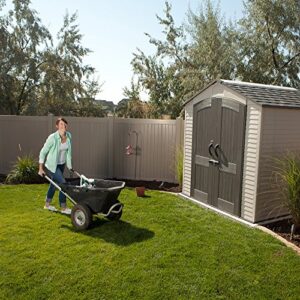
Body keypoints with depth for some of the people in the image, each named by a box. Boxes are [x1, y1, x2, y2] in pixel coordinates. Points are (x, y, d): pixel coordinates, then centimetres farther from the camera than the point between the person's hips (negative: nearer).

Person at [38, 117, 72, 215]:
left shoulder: (69, 136, -7)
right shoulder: (52, 138, -23)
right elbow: (43, 152, -15)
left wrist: (69, 165, 9)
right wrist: (41, 169, -13)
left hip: (62, 164, 7)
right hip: (52, 165, -7)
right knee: (63, 183, -12)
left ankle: (47, 204, 38)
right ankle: (63, 208, 2)